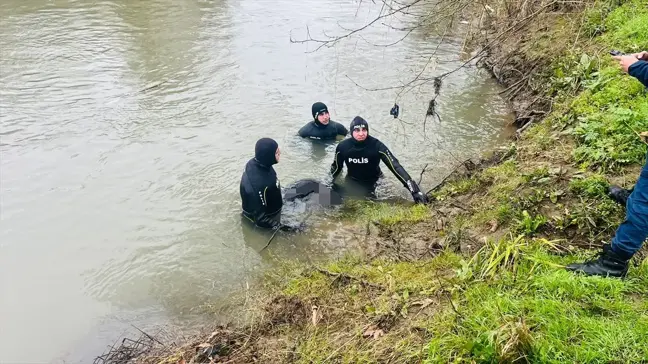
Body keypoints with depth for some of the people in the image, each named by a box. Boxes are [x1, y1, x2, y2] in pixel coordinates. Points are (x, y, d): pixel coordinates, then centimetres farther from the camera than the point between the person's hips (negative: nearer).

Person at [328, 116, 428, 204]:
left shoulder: (377, 145, -28)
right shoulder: (343, 146, -20)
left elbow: (395, 166, -32)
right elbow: (335, 168, -1)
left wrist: (415, 190, -40)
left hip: (373, 184, -1)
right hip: (352, 183, 2)